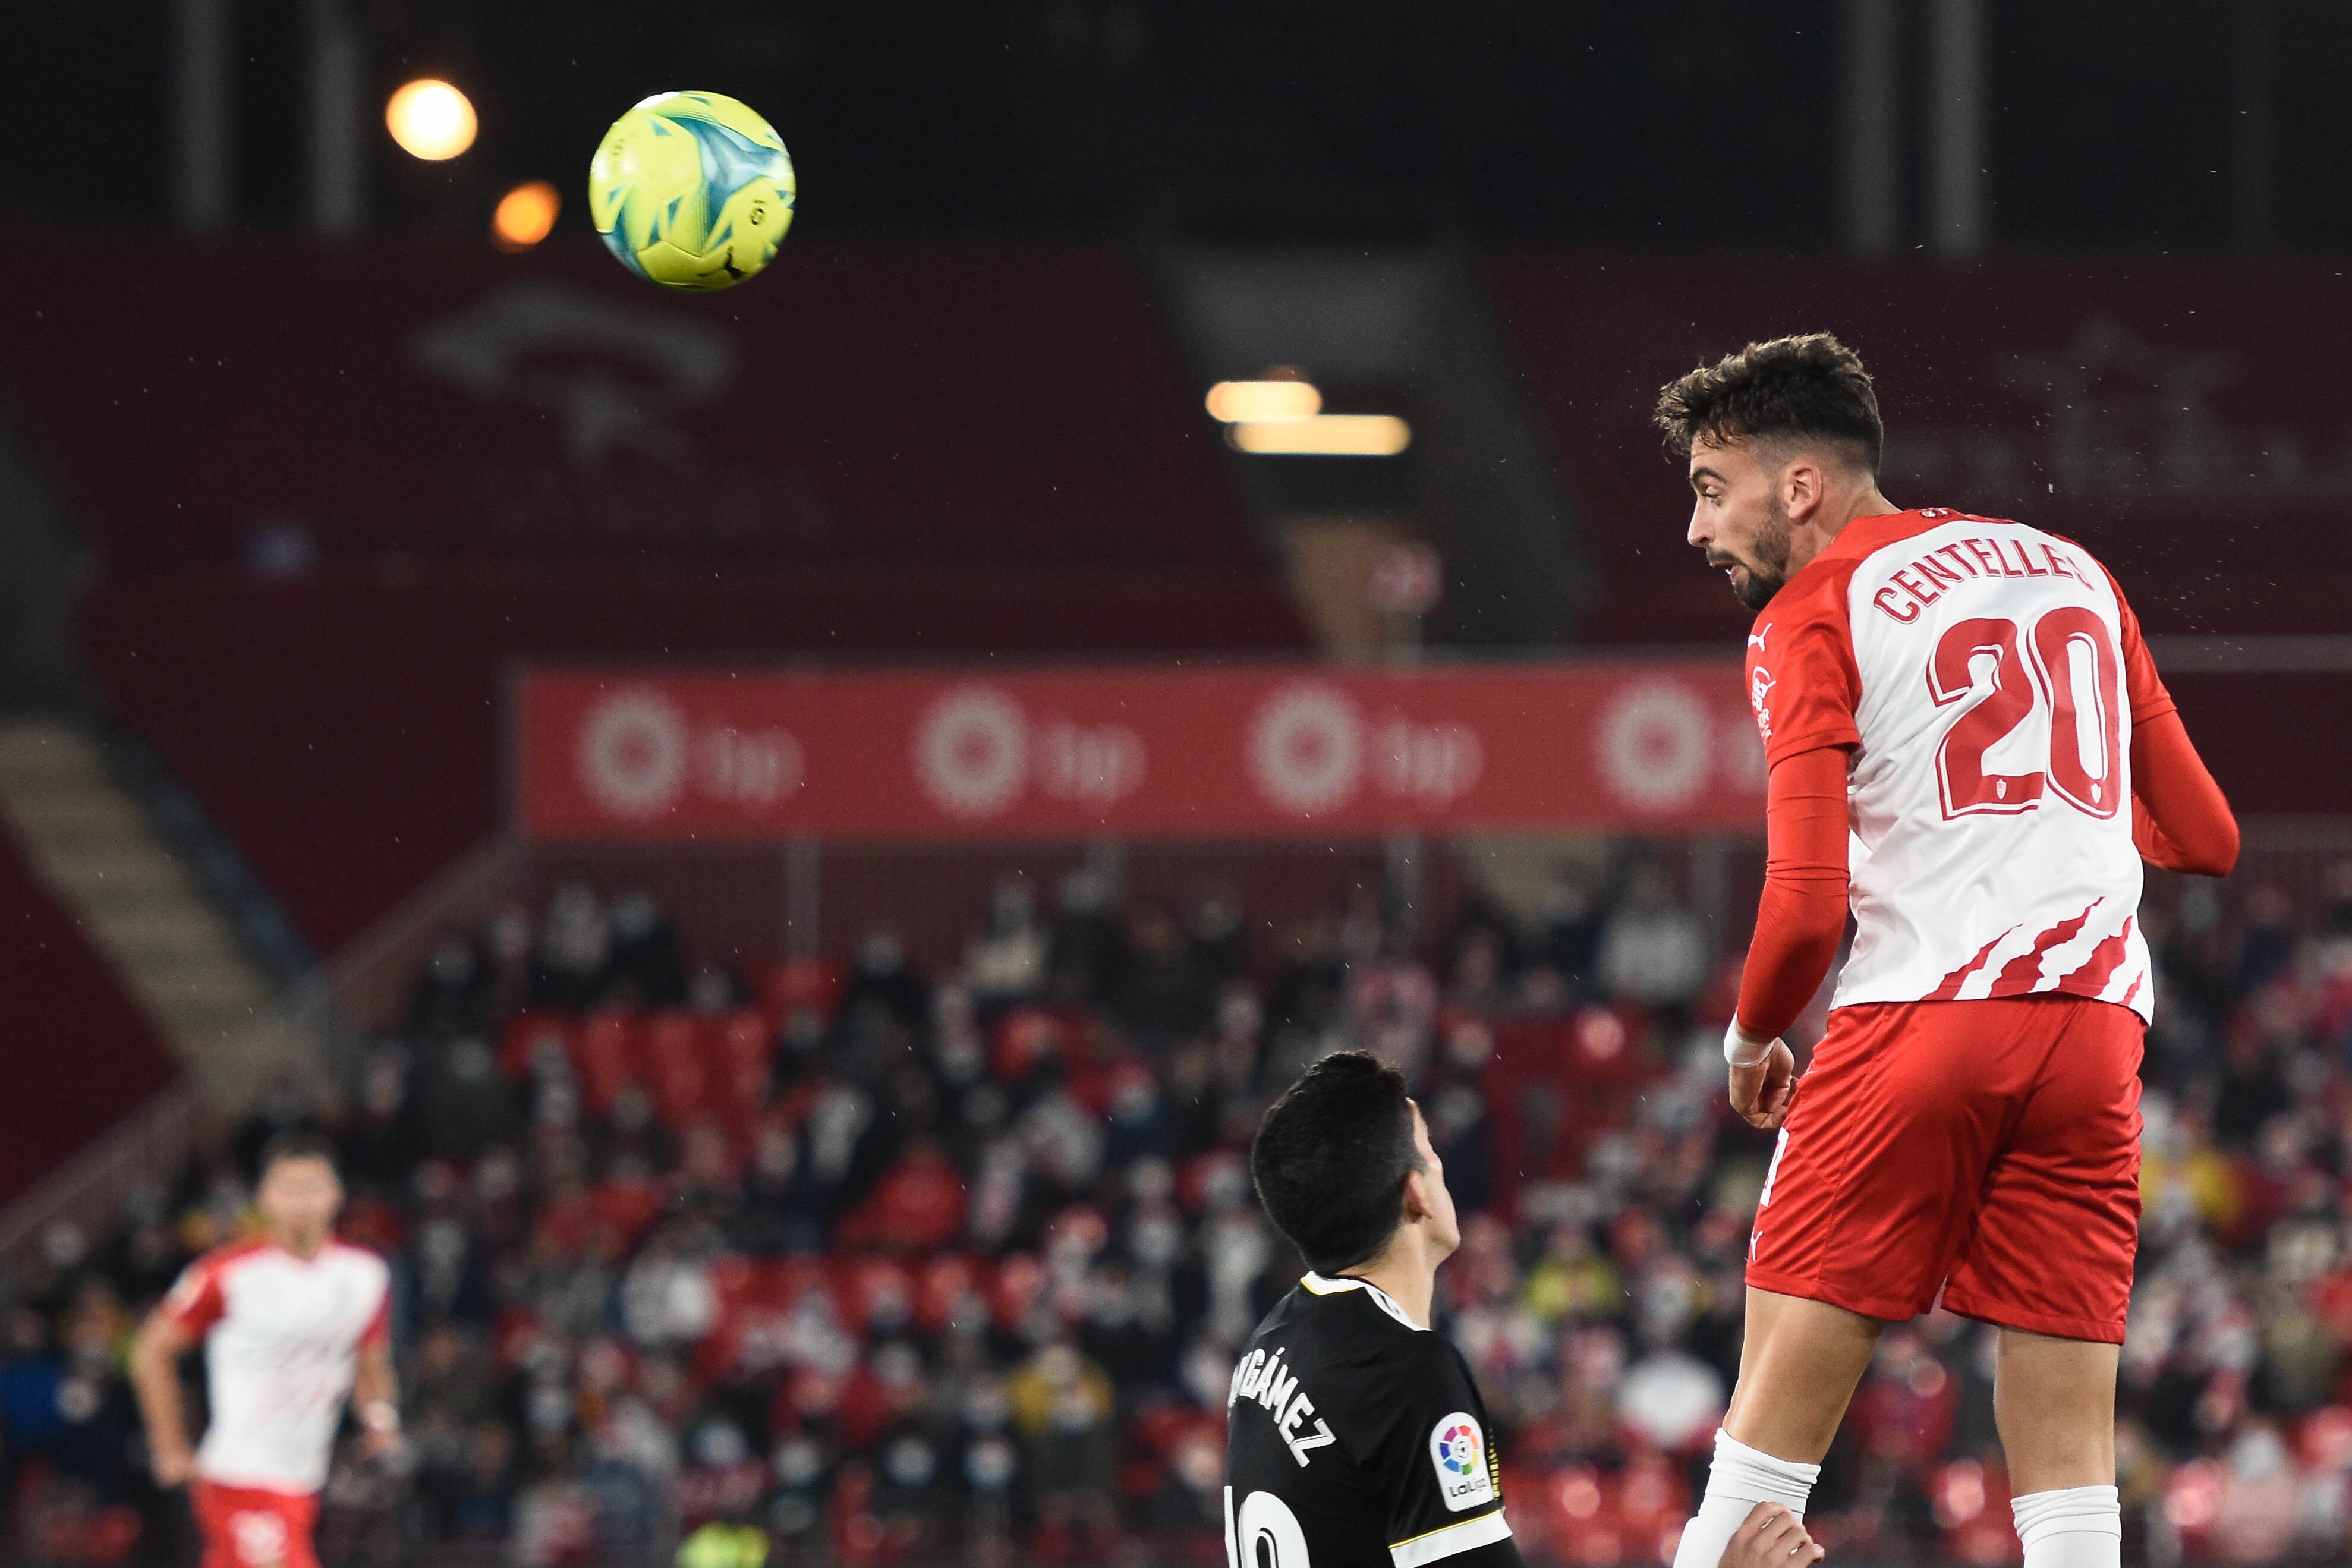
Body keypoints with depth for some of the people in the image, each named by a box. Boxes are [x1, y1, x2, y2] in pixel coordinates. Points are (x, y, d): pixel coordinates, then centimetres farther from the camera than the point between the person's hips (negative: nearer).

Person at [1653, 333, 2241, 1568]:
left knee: (1776, 1416, 1)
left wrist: (1751, 1038, 9)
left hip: (1926, 1006, -5)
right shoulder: (2075, 573, 19)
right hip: (2098, 1022, 5)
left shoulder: (1812, 614, 1)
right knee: (2066, 1449, 3)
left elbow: (1806, 908, -9)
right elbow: (2204, 838, 21)